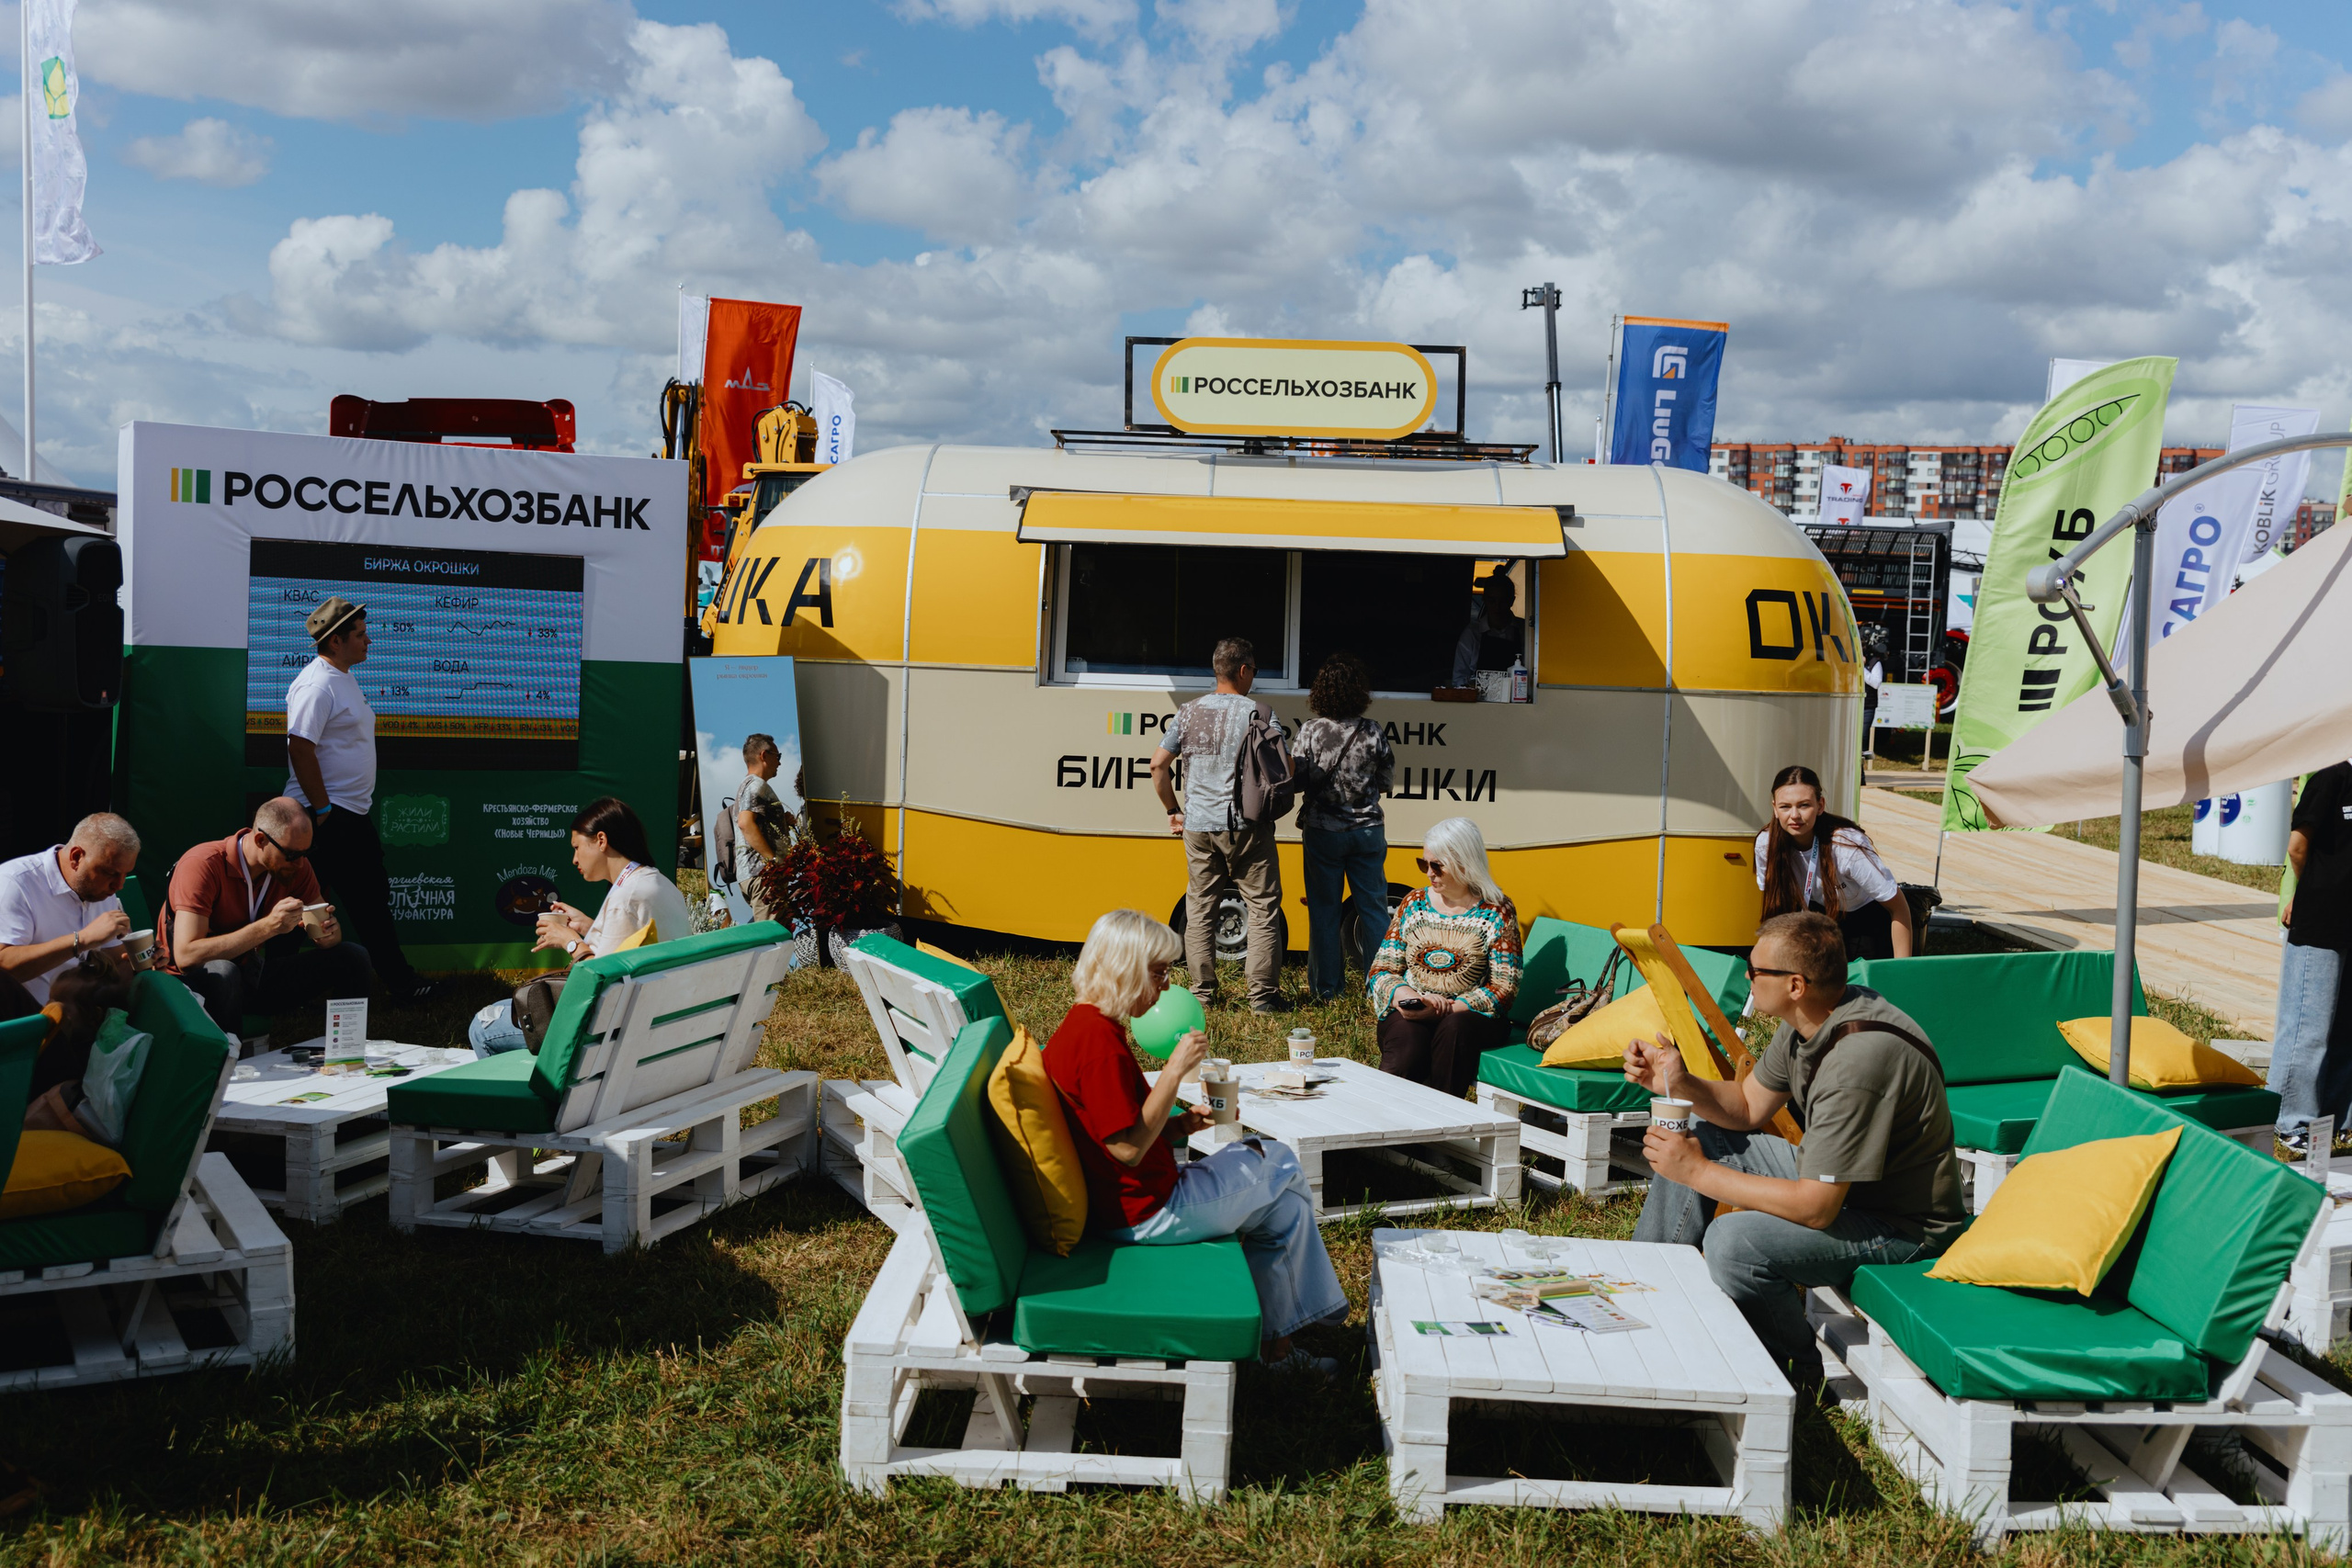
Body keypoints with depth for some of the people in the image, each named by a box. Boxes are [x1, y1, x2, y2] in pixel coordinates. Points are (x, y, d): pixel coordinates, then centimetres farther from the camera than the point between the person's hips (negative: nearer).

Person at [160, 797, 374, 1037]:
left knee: (353, 958, -7)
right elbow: (186, 956, -32)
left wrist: (328, 933, -24)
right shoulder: (203, 865, -24)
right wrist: (268, 926, -38)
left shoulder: (296, 864, -6)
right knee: (221, 972, -40)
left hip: (253, 976, 6)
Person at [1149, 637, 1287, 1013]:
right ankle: (1263, 995, 5)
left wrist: (1173, 810, 15)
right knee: (1263, 907, 5)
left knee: (1199, 909, 12)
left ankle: (1202, 993, 14)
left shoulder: (1188, 713, 5)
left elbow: (1158, 764, 5)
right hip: (1246, 825, -3)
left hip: (1198, 826, 4)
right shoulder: (1256, 713, -7)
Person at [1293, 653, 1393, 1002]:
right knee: (1373, 908, 10)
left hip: (1322, 831, -1)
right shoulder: (1372, 733, -7)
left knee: (1324, 910, 9)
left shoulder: (1310, 731, -10)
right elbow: (1385, 782, 2)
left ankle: (1325, 987, 15)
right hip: (1367, 830, 1)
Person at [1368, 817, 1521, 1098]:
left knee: (1454, 1028, -37)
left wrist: (1446, 1009, -17)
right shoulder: (1414, 904, 13)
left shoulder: (1496, 913, 2)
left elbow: (1504, 989, -5)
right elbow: (1382, 969, 11)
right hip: (1409, 1015, 2)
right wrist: (1402, 995, -12)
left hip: (1469, 1016, -1)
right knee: (1406, 1048, -34)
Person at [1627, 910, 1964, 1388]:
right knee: (1698, 1138, 10)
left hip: (1900, 1224, -10)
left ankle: (1802, 1375, -4)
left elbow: (1815, 1208, -31)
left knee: (1732, 1241, -30)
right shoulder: (1810, 1021, -4)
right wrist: (1681, 1085, -10)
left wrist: (1699, 1172, -24)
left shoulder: (1856, 1060, -33)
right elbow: (1748, 1106, 10)